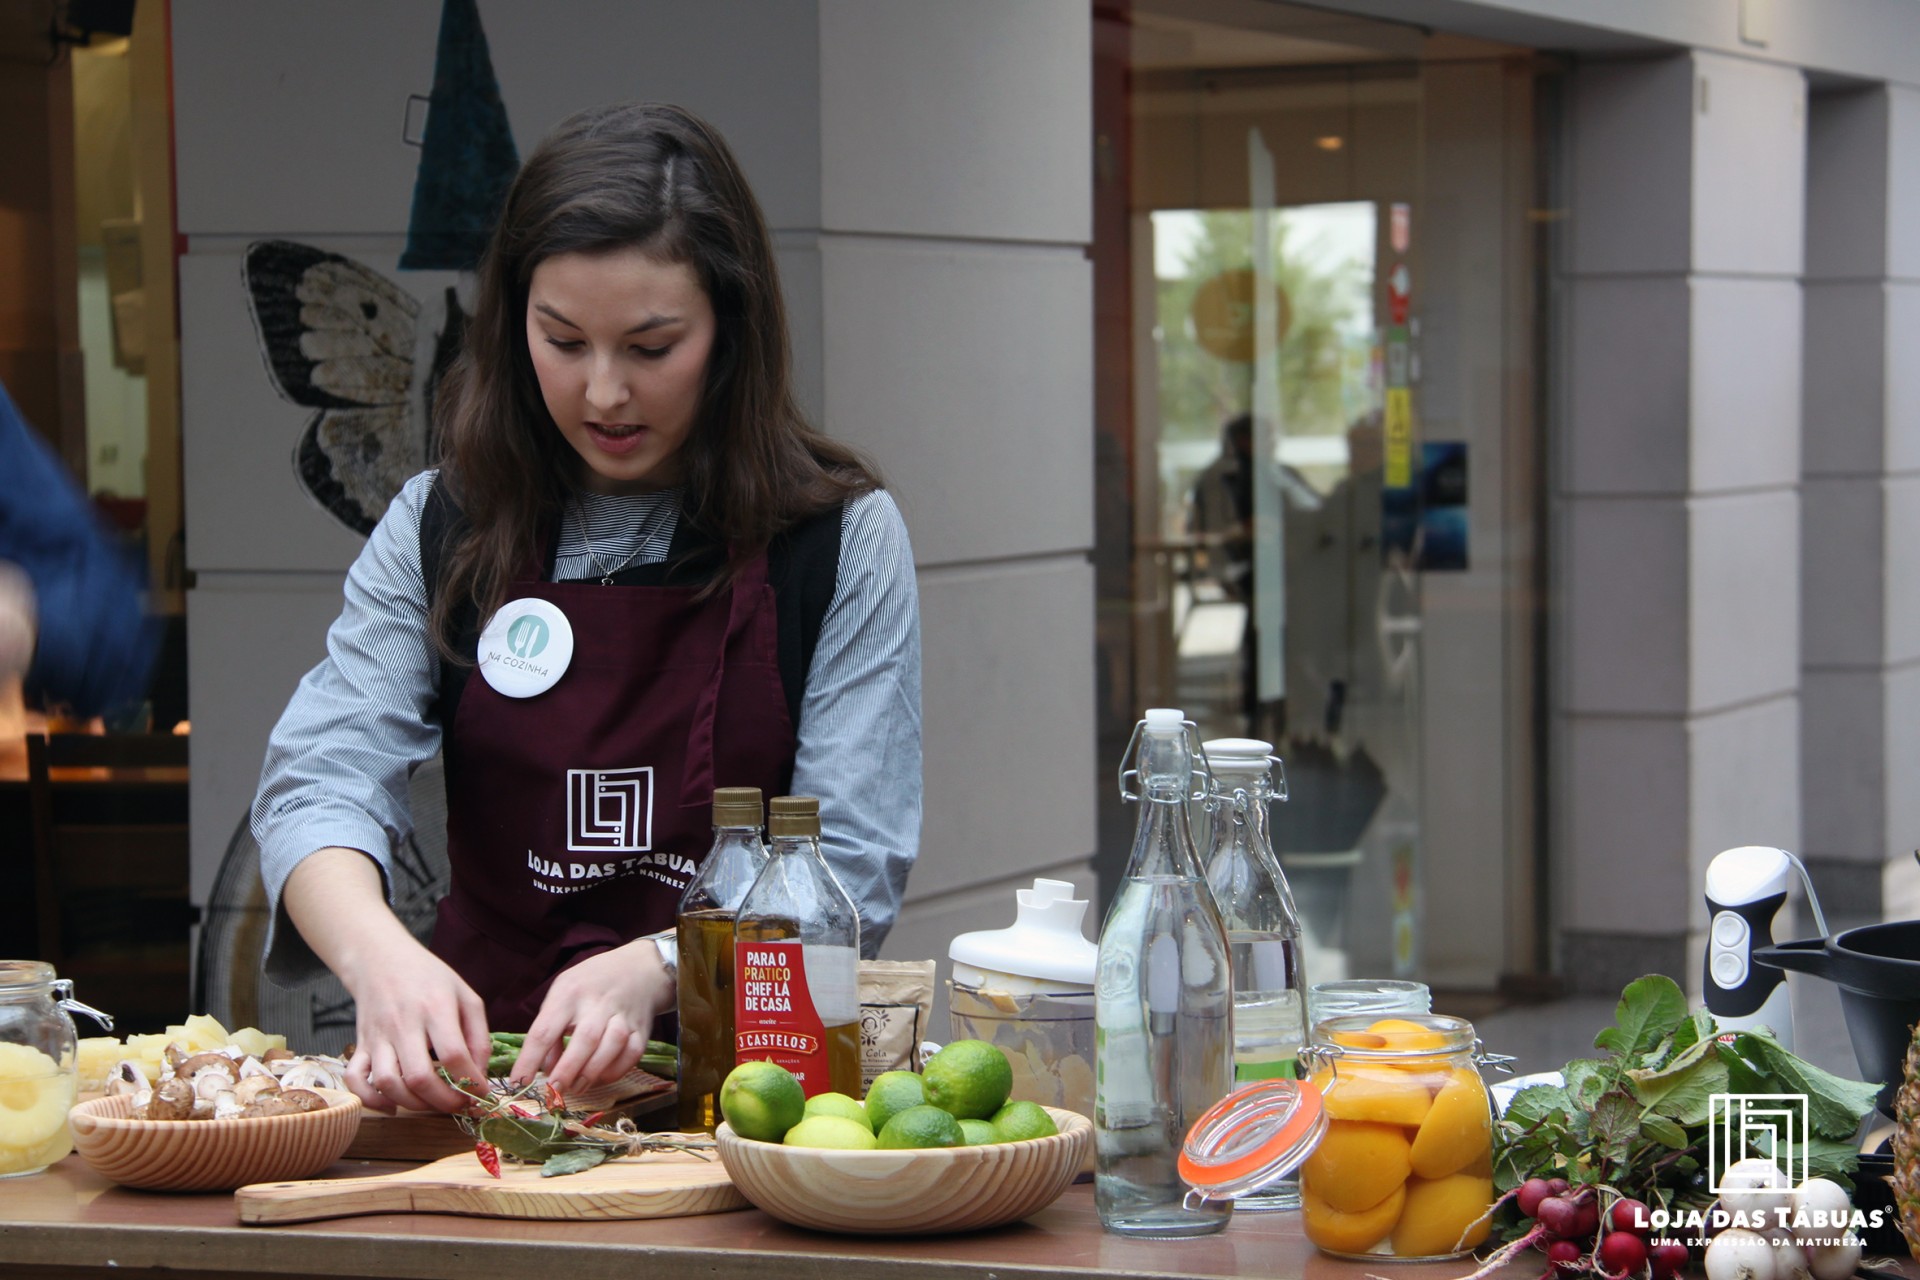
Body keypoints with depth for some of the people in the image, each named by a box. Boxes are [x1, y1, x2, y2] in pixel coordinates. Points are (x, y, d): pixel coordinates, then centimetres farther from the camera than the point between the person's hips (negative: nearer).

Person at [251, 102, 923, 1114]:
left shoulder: (844, 539, 0)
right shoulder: (442, 529, 7)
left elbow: (853, 868, -6)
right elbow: (318, 783, -4)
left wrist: (652, 969, -25)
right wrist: (380, 955, -27)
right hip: (490, 1065, 4)